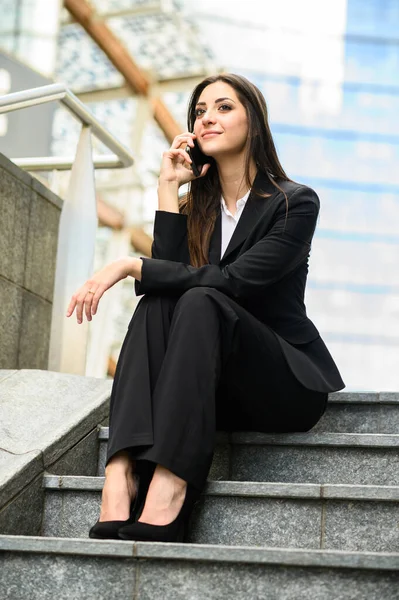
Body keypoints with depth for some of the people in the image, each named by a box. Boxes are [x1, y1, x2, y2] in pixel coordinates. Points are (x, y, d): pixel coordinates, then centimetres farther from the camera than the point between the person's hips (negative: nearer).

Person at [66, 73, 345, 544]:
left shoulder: (295, 203, -4)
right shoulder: (196, 206, 13)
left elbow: (231, 282, -21)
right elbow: (168, 272, -6)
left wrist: (131, 266, -23)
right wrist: (168, 189, -7)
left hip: (289, 382, -4)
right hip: (215, 387, 5)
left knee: (201, 302, -31)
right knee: (155, 303, -23)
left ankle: (165, 498, -46)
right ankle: (120, 479, -44)